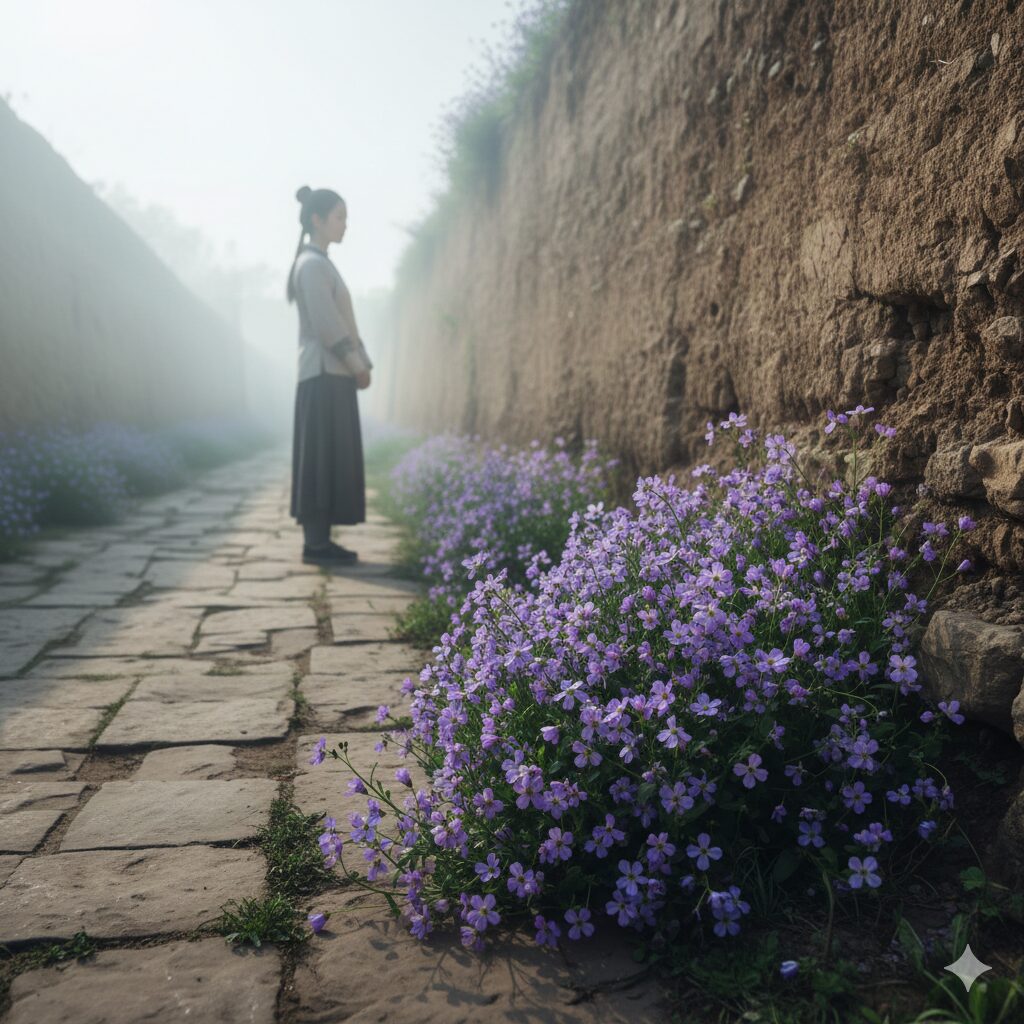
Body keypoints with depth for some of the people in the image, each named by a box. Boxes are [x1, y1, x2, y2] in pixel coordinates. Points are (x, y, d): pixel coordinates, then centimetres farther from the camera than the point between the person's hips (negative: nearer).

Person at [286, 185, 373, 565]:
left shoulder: (321, 263, 20)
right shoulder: (312, 264, -10)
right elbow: (326, 324, -17)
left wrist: (362, 363, 10)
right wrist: (356, 364, -9)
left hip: (334, 374, 9)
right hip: (325, 374, -9)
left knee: (333, 459, 8)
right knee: (322, 459, -8)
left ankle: (319, 540, 12)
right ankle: (315, 543, -5)